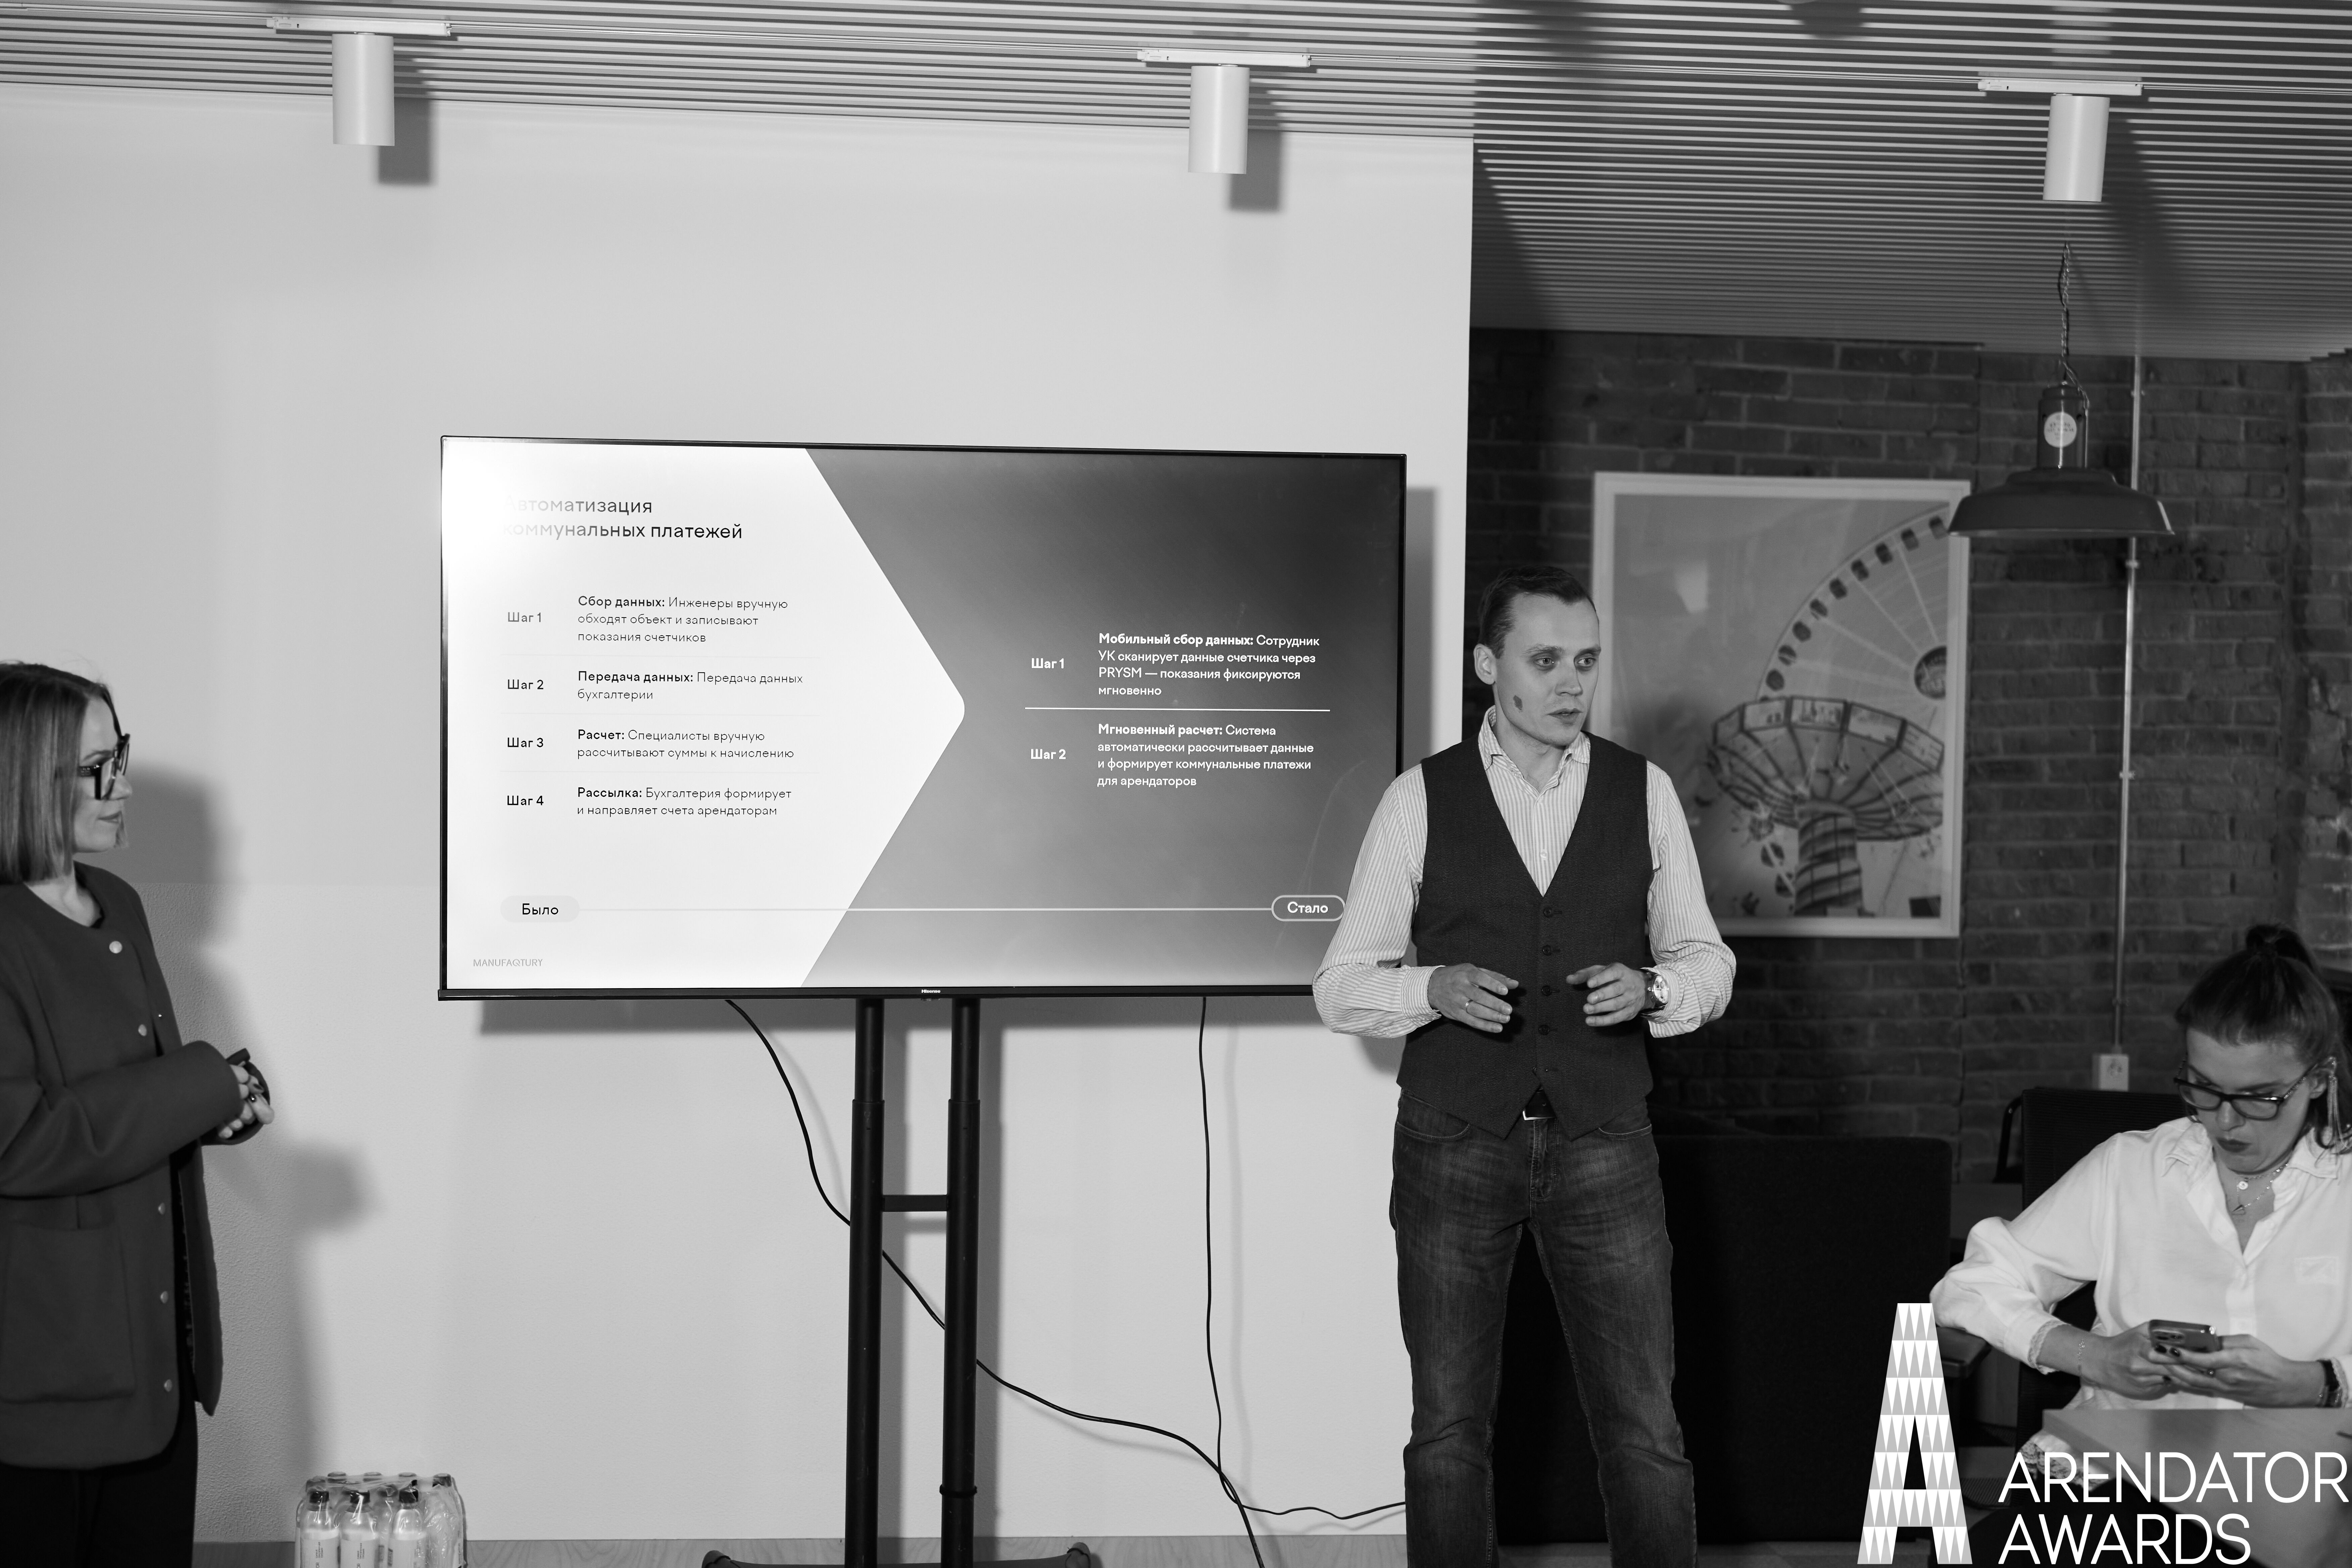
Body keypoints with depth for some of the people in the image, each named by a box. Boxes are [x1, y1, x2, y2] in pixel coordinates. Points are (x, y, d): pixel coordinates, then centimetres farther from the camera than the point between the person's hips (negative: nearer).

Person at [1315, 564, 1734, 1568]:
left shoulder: (1644, 794, 5)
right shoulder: (1422, 799, 0)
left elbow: (1706, 961, 11)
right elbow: (1342, 986, 2)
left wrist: (1651, 986, -12)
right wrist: (1438, 987, -18)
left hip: (1603, 1147, 1)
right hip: (1454, 1147, -1)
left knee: (1644, 1429, 1)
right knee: (1449, 1429, 7)